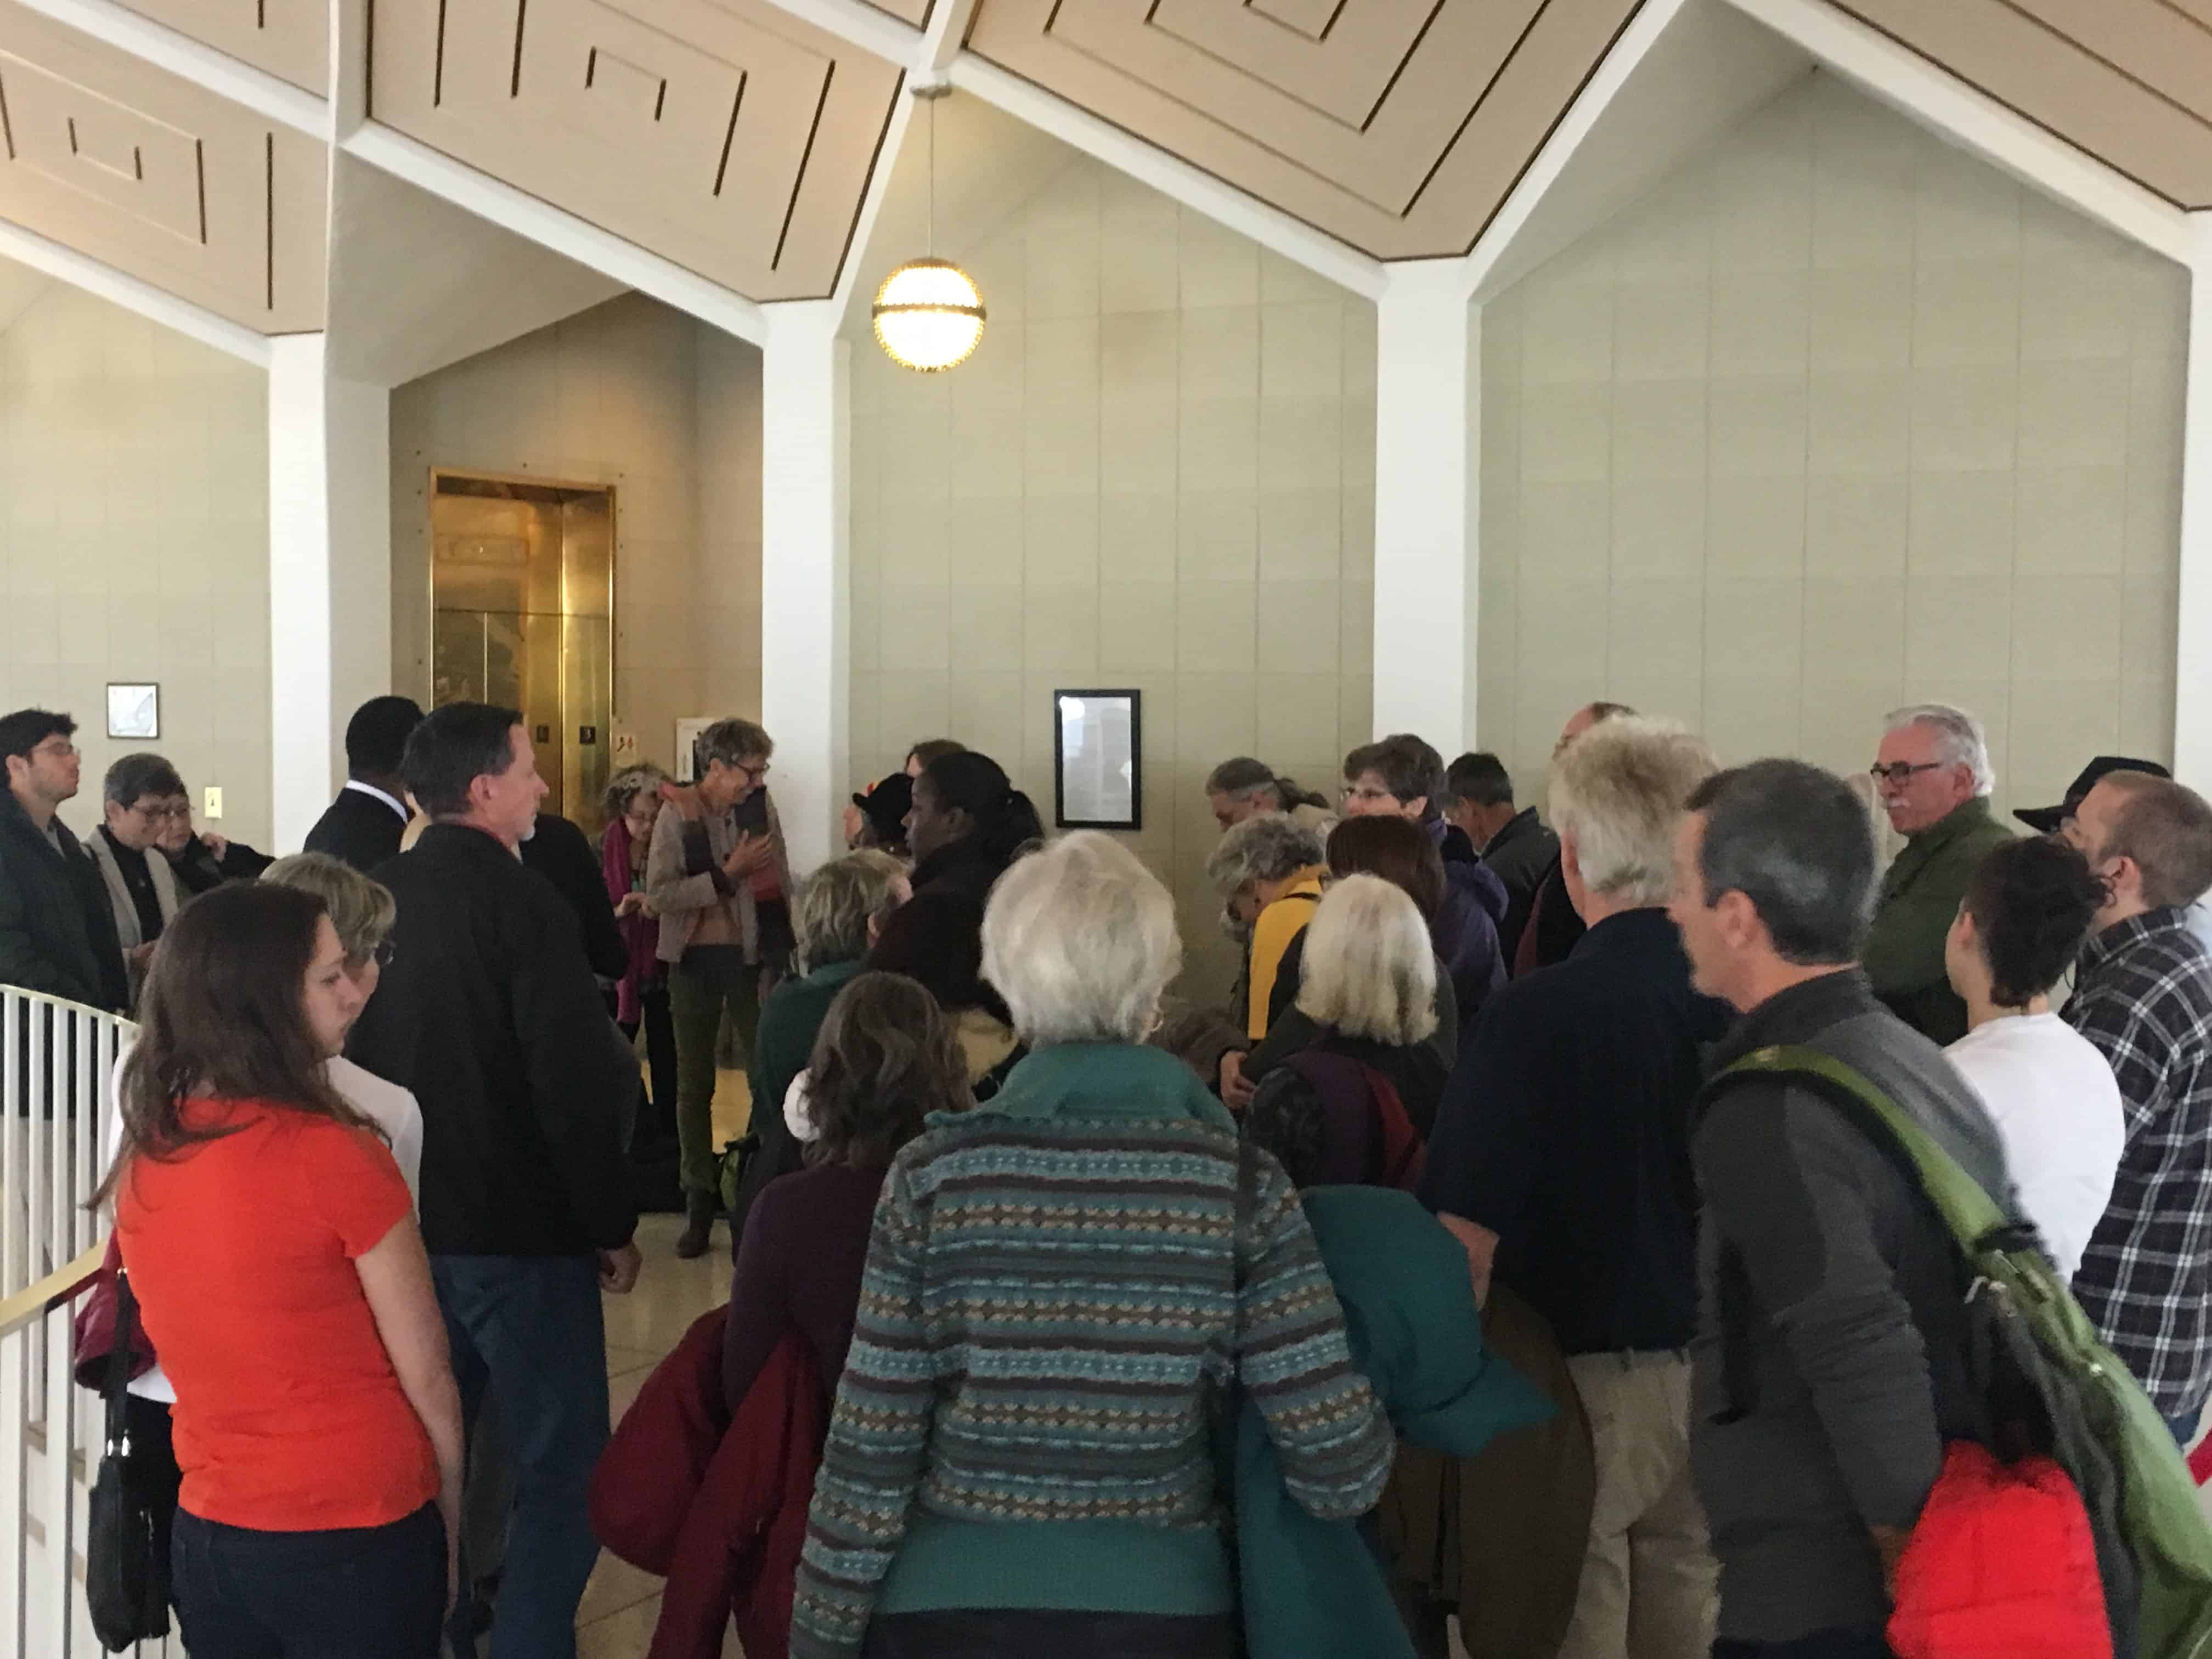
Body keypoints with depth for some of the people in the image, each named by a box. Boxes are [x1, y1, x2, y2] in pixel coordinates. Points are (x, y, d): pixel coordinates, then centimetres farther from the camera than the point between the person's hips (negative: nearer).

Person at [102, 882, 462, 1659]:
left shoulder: (140, 1161, -1)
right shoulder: (333, 1154, -20)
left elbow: (195, 1346, 8)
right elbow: (427, 1375, -13)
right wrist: (450, 1521, 1)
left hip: (205, 1537, 6)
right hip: (357, 1540, -6)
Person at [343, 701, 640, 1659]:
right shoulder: (523, 905, -17)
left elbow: (355, 1059, 11)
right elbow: (576, 1085, -20)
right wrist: (613, 1226, -10)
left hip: (406, 1222, 8)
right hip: (521, 1230, -7)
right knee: (564, 1470, 1)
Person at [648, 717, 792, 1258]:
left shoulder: (761, 809, 1)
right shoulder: (677, 815, -8)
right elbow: (660, 894, -16)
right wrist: (728, 874, -21)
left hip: (751, 957, 1)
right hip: (695, 961, -1)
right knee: (694, 1085, 7)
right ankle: (699, 1201, 17)